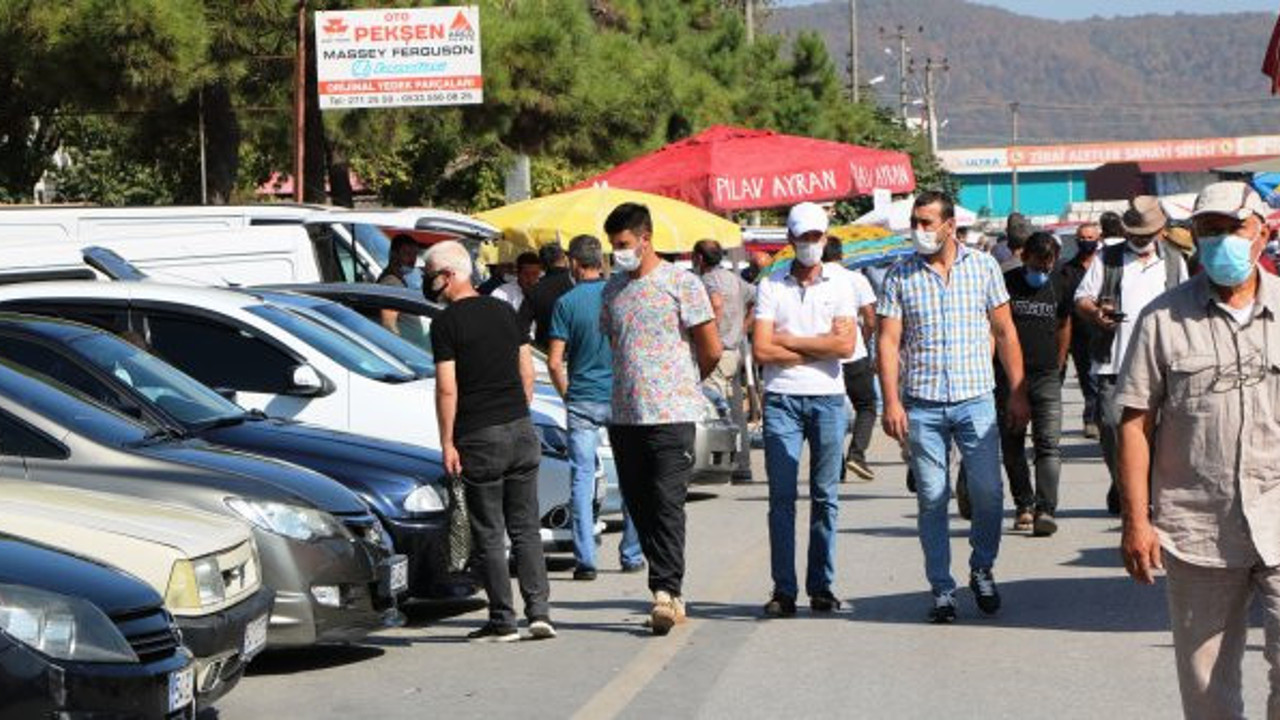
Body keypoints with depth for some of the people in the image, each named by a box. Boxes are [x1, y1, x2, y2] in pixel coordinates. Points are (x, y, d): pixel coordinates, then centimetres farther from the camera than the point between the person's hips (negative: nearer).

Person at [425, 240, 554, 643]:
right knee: (525, 528, 10)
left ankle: (503, 621, 4)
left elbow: (447, 388, -13)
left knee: (489, 534, 2)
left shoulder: (447, 323, -9)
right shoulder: (504, 311, 10)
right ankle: (538, 612, 2)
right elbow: (528, 373, 12)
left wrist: (446, 443, -9)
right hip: (520, 429, 5)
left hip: (479, 436, -5)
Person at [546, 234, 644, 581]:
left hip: (583, 400, -1)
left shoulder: (566, 303, -5)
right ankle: (631, 555, 17)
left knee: (582, 478, 2)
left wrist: (567, 396, 10)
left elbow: (554, 362, -6)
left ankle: (585, 559, -4)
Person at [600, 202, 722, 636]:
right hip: (624, 416, 6)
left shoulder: (680, 283, -4)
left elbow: (712, 351, -1)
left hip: (672, 414, -6)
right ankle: (670, 595, 12)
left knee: (667, 504, -12)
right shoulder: (613, 289, 13)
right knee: (639, 505, 6)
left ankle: (667, 590, -14)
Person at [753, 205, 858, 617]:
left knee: (825, 497, 4)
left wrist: (789, 341, -5)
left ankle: (822, 587, 9)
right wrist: (820, 347, -5)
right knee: (781, 497, -3)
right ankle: (784, 590, -1)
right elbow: (762, 351, -5)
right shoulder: (771, 286, 5)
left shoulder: (840, 284, 7)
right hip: (782, 398, -1)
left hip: (828, 398, 1)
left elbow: (846, 345, -6)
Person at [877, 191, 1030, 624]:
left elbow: (1005, 332, 9)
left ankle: (982, 570, 20)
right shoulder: (900, 276, 3)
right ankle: (942, 590, 10)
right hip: (922, 405, 0)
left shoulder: (983, 267, 5)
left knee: (988, 492, -3)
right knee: (931, 499, 1)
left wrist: (1018, 393, 6)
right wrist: (892, 402, -9)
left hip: (975, 399, 0)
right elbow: (888, 342, 1)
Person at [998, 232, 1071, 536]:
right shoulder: (1006, 283, -1)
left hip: (1047, 377, 1)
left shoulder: (1058, 286, 7)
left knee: (1048, 443, -12)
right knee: (1011, 445, 7)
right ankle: (1023, 504, 22)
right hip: (1009, 376, -1)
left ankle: (1045, 509, -18)